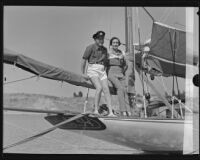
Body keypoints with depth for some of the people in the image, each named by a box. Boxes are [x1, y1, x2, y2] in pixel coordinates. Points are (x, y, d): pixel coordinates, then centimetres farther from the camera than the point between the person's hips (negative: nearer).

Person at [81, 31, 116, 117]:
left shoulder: (104, 49, 13)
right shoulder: (90, 47, -5)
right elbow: (83, 60, -2)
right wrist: (83, 73, 0)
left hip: (102, 71, 6)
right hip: (92, 70, -6)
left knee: (106, 90, -8)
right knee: (99, 88, -25)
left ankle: (110, 112, -11)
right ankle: (96, 110, -19)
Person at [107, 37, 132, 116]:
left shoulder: (122, 53, 18)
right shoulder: (108, 52, 6)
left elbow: (125, 65, 29)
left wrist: (122, 72, 14)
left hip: (120, 74, 4)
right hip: (111, 73, -4)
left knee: (124, 90, -21)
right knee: (120, 88, -30)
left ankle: (128, 112, -32)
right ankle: (123, 111, -35)